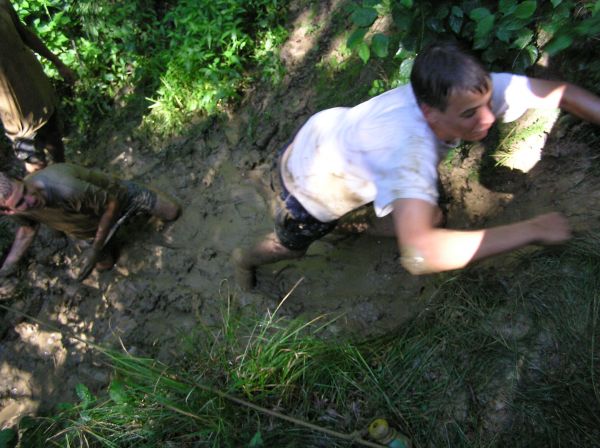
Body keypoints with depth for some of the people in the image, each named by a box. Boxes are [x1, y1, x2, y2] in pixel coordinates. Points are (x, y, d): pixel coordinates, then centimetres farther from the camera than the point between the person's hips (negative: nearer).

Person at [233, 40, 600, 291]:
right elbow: (419, 254, -59)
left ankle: (380, 225, 37)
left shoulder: (470, 90, -27)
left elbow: (561, 92, -19)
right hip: (307, 184, -5)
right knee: (290, 247, 22)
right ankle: (246, 259, 57)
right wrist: (532, 230, -50)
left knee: (430, 218, 2)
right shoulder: (409, 147, -48)